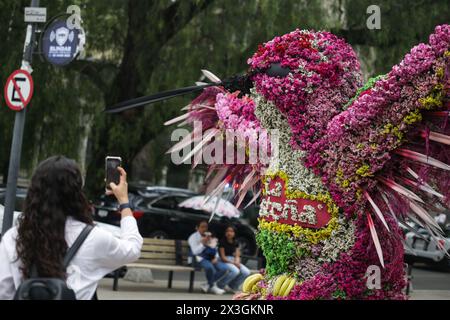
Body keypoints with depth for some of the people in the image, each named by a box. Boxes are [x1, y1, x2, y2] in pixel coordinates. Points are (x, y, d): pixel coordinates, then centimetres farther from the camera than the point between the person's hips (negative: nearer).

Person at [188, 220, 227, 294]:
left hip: (211, 258, 6)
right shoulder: (193, 237, -2)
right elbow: (195, 252, -13)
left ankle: (207, 285, -9)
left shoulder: (210, 236, 16)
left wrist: (216, 258, -1)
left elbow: (215, 249, 19)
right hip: (199, 258, -6)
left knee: (224, 268, -21)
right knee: (209, 267, -39)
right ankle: (212, 286, -12)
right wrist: (203, 243, -25)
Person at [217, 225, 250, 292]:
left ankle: (232, 286, 1)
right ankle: (220, 284, -13)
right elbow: (223, 257, -12)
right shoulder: (222, 242, -8)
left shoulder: (235, 243, 9)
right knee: (235, 271, -34)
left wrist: (237, 262, -16)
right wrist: (234, 263, -19)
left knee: (246, 272, -16)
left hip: (233, 261, 6)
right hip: (224, 261, -6)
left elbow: (237, 256, 7)